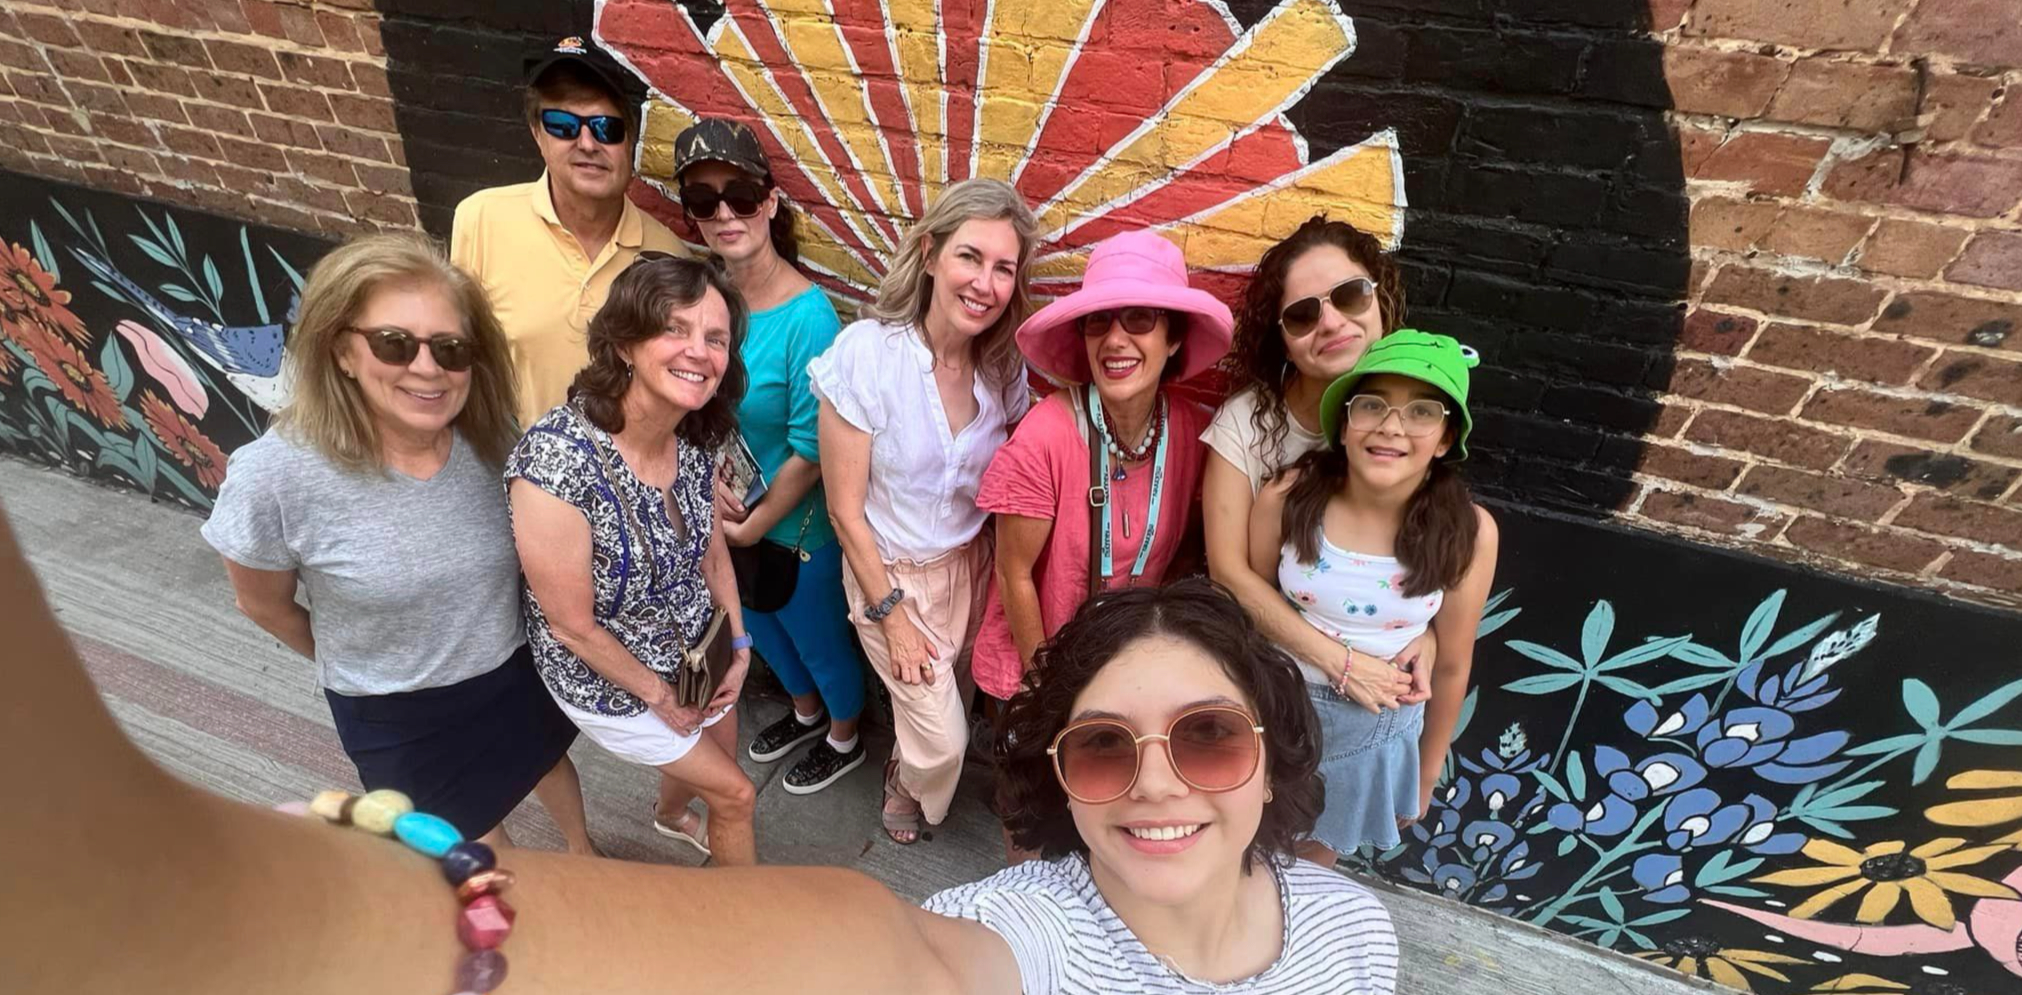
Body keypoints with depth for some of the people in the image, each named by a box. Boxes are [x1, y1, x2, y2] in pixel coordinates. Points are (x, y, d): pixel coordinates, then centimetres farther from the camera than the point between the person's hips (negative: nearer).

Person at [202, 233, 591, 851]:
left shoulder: (491, 435, -22)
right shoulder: (275, 476, -30)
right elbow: (264, 606, -10)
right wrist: (355, 662, 6)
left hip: (514, 665, 3)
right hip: (394, 711, -2)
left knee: (547, 761, 32)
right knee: (474, 845, 23)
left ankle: (581, 850, 64)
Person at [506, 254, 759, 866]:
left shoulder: (697, 437, -16)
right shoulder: (556, 460, -36)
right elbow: (573, 625, -25)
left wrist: (739, 648, 1)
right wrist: (659, 695, -12)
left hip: (698, 653, 6)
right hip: (609, 680, -5)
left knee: (713, 764, 30)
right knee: (735, 795, 12)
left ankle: (671, 817, 68)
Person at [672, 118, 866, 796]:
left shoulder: (807, 317, -27)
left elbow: (810, 455, -23)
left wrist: (752, 528, -13)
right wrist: (714, 480, -12)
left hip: (800, 526, -7)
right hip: (733, 515, 7)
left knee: (820, 640, 18)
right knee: (762, 628, 29)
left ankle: (845, 740, 48)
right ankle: (806, 711, 58)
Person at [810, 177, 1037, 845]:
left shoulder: (1004, 366, -11)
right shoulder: (866, 352, -24)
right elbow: (846, 509, -17)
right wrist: (892, 614, -12)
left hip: (971, 565, 4)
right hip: (891, 574, -4)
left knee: (950, 705, 21)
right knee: (944, 741, 5)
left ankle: (913, 763, 56)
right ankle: (904, 782, 41)